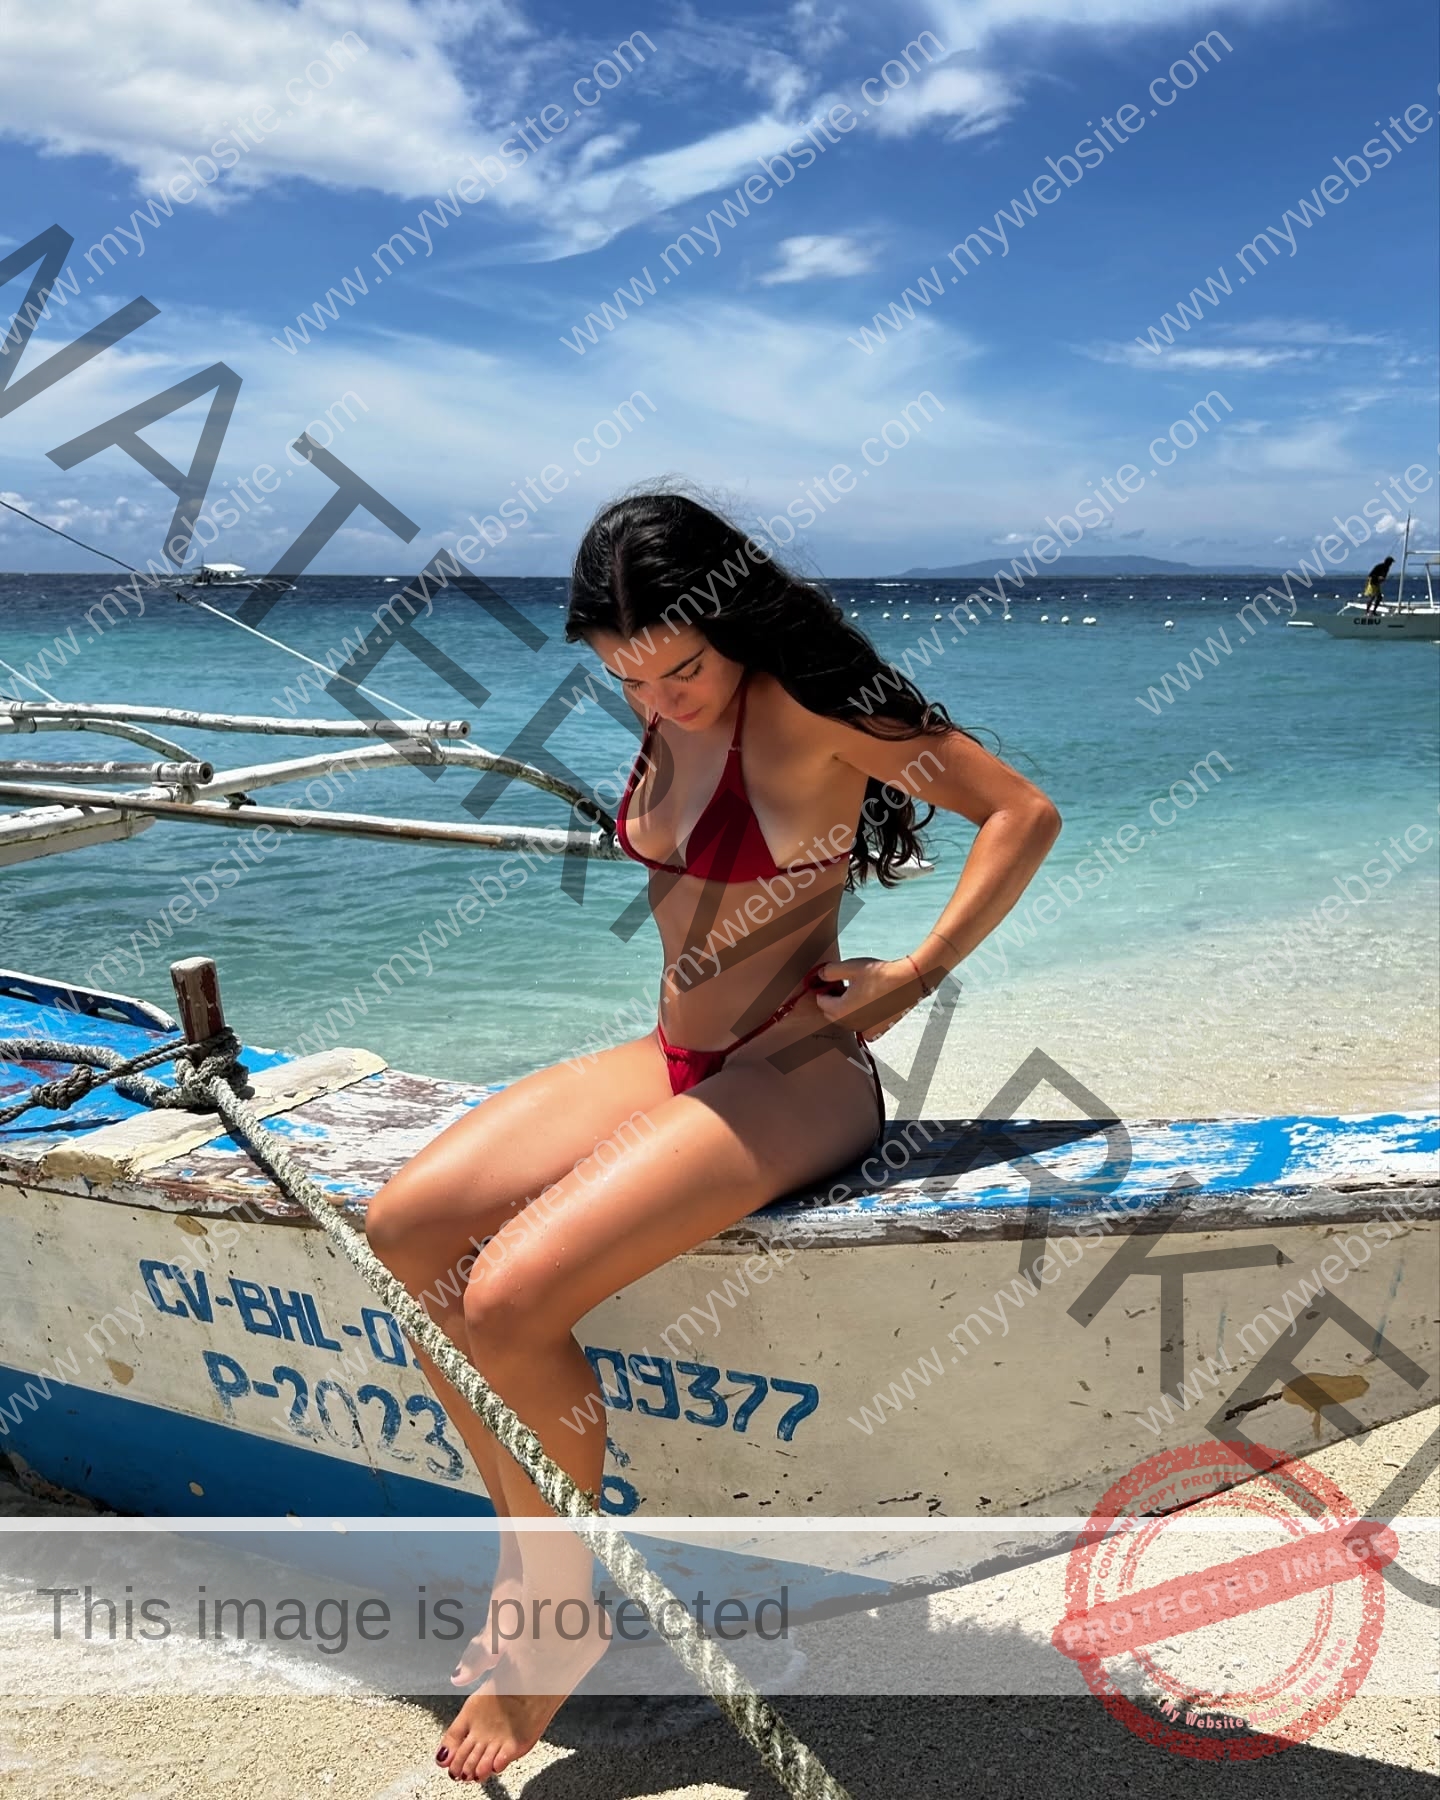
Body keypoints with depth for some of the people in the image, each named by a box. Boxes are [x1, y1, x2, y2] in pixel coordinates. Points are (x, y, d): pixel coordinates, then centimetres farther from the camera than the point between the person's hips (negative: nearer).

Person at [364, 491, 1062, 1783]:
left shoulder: (803, 708, -14)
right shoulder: (667, 719, 9)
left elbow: (1025, 814, -15)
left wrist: (911, 978, -17)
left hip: (789, 1078, -9)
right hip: (675, 1061, 9)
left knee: (510, 1297, -23)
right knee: (407, 1227, -7)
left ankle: (563, 1614, 3)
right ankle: (528, 1547, 6)